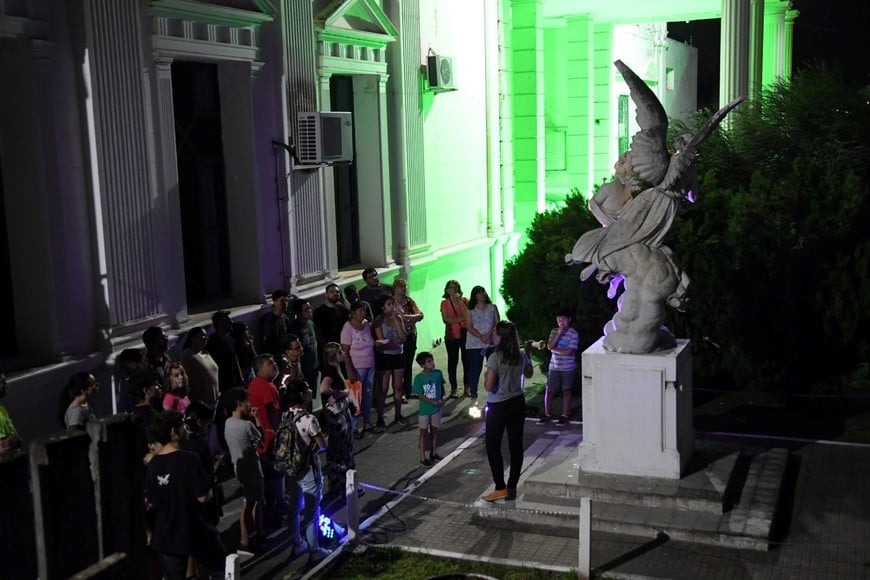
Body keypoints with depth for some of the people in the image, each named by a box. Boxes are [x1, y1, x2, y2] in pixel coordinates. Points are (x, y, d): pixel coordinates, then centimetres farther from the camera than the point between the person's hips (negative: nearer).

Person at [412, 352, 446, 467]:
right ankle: (423, 458, 11)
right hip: (425, 409, -4)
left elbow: (442, 387, 9)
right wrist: (434, 402, -20)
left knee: (434, 431, 16)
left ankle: (433, 453, 33)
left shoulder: (438, 373, -6)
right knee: (424, 432, 4)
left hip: (437, 408, 4)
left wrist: (441, 399, -6)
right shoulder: (419, 378, -16)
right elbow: (420, 395, -15)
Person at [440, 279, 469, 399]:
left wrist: (460, 302, -17)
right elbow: (446, 319, -10)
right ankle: (453, 388, 8)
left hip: (465, 334, 0)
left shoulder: (464, 300, 2)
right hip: (451, 336, 0)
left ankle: (466, 387, 12)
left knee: (466, 360, 2)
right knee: (452, 361, 2)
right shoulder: (444, 303, 2)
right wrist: (462, 318, -12)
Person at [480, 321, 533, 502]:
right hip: (518, 404, 6)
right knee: (516, 446, 10)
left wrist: (487, 377, 0)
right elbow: (529, 374, 20)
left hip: (498, 407, -6)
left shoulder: (495, 358, -19)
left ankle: (501, 488, 3)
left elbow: (489, 386, -19)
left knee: (493, 447, 6)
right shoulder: (522, 356, 0)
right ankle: (512, 487, 16)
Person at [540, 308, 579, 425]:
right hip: (554, 367, 4)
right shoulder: (554, 331, 3)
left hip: (568, 368, -4)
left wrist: (554, 349, -9)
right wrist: (559, 333, -16)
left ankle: (565, 415, 19)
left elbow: (568, 352, -18)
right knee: (549, 390, 5)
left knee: (566, 391, 8)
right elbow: (549, 346, -10)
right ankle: (547, 415, 16)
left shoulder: (573, 334, -11)